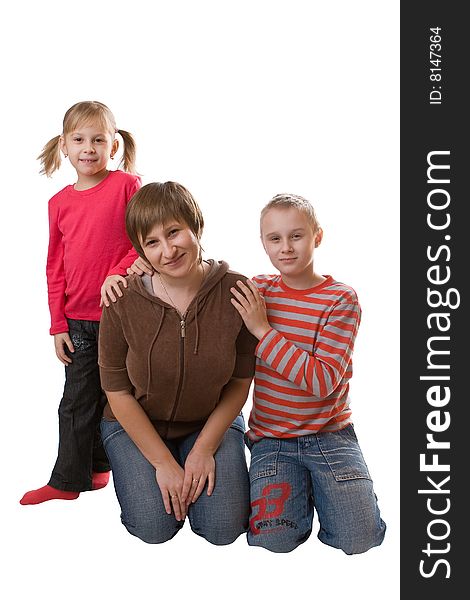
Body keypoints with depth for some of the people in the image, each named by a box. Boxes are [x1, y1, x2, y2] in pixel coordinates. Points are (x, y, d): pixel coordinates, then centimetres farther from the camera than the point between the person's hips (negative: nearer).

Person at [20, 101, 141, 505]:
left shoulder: (126, 185, -7)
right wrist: (58, 324, 6)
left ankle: (98, 464, 27)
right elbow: (56, 267, 9)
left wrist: (119, 273, -24)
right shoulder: (60, 203, 6)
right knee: (77, 400, 10)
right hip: (78, 320, 4)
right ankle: (68, 480, 21)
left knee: (117, 395, 9)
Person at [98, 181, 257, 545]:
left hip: (212, 422, 1)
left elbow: (240, 382, -8)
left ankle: (206, 469, 18)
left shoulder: (236, 293, -19)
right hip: (136, 425, 0)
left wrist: (204, 449, -12)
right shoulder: (122, 304, -19)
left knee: (224, 528, -12)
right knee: (155, 527, -14)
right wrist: (164, 462, -13)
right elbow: (118, 393, -11)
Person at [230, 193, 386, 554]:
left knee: (360, 540, -12)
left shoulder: (341, 300, -10)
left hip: (329, 434, -2)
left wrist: (264, 330, -22)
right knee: (272, 540, -16)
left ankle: (322, 491, 18)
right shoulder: (257, 290, 2)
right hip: (270, 438, 2)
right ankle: (299, 489, 15)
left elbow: (323, 381, -20)